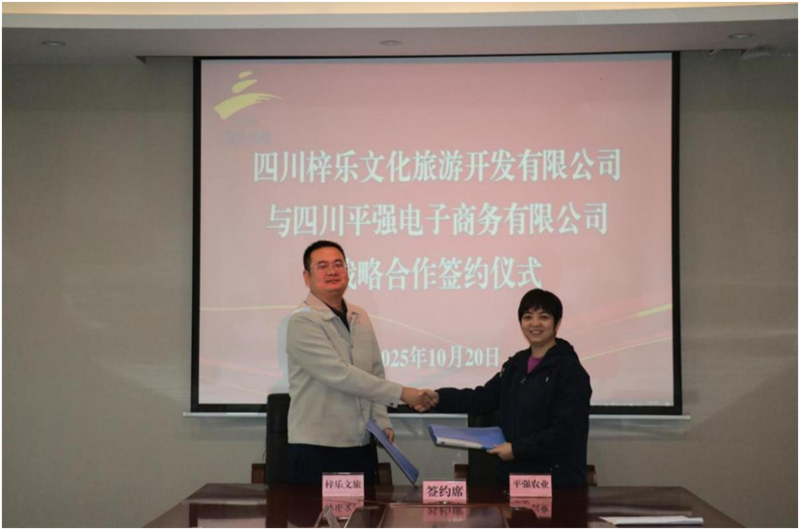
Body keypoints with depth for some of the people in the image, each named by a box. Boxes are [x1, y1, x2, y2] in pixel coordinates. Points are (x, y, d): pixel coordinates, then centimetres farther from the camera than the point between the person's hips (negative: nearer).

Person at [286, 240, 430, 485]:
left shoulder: (360, 317, 11)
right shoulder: (302, 322, -12)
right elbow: (340, 376, -20)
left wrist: (382, 422, 3)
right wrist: (400, 393, -18)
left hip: (362, 446, 6)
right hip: (317, 449, -6)